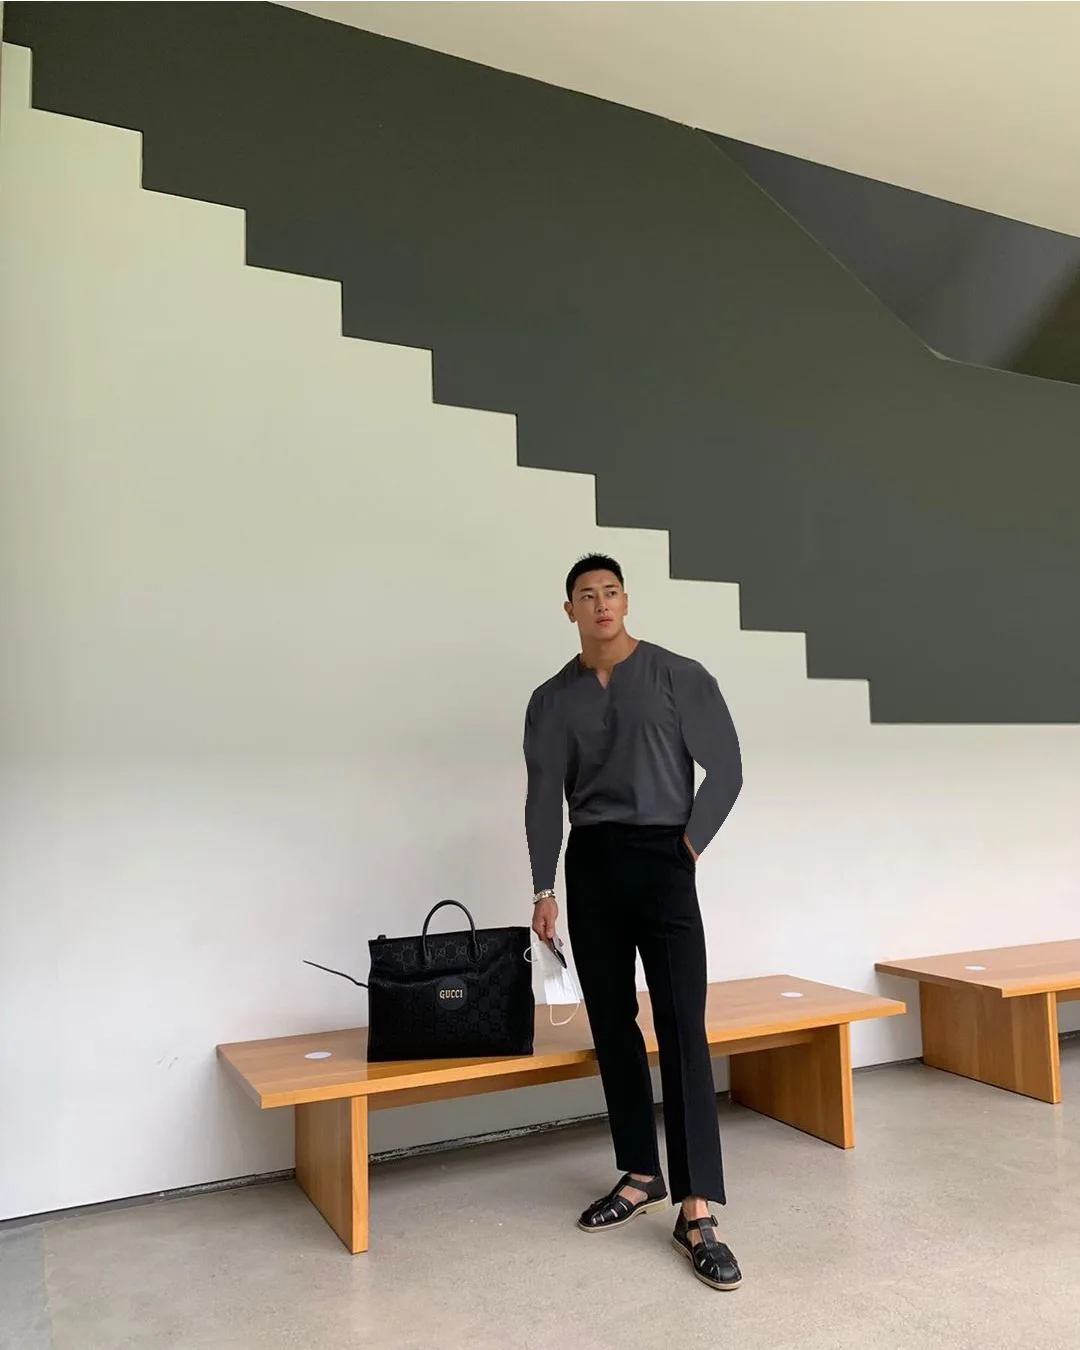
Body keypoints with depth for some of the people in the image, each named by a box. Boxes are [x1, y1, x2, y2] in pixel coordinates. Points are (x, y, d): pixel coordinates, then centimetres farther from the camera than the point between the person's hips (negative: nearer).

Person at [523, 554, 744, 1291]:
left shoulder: (680, 677, -2)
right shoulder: (552, 700, 7)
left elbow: (726, 768, -1)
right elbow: (544, 799, 6)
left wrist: (689, 846, -5)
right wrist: (544, 888, 1)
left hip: (659, 859, -3)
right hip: (590, 865, 4)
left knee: (681, 1028, -8)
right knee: (612, 1027, 9)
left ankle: (697, 1211, -3)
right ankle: (640, 1176, 24)